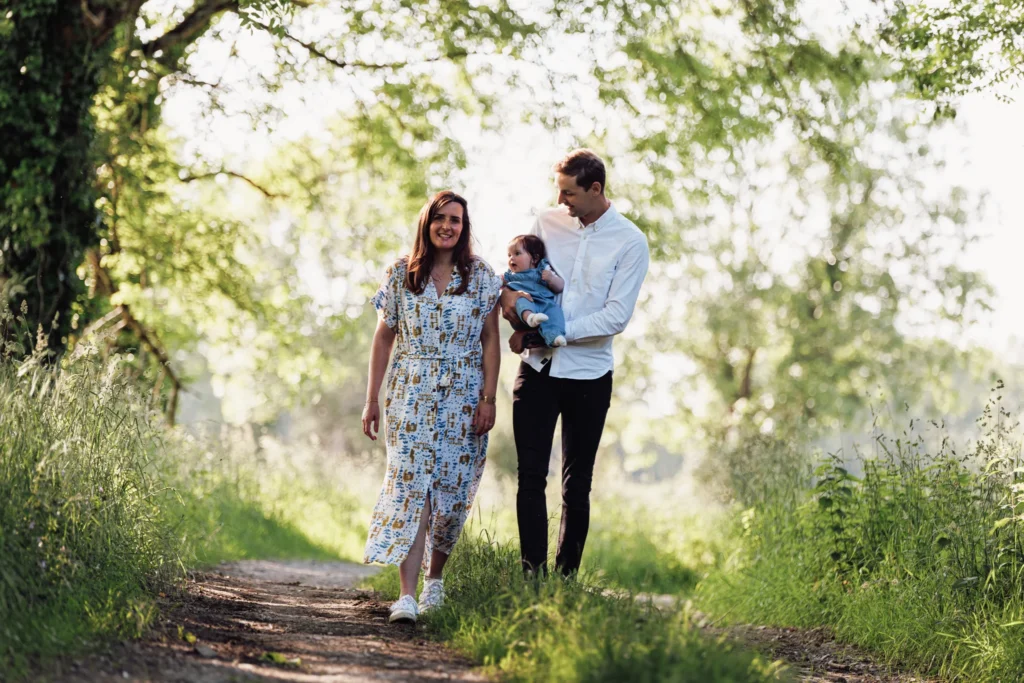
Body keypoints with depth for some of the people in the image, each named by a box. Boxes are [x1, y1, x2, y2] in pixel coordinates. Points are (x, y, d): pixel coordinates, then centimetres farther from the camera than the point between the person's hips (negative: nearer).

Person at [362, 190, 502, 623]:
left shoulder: (481, 277, 4)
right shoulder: (400, 273, 6)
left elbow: (491, 341, 3)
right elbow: (384, 337, 9)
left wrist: (488, 399, -5)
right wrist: (371, 399, 5)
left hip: (462, 399, 1)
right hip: (410, 395, 0)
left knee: (452, 491, 2)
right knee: (410, 486, -12)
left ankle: (434, 578, 24)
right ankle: (407, 595, -18)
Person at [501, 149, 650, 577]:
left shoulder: (630, 242, -6)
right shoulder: (547, 223, 5)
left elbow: (616, 317, -12)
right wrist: (509, 293, -11)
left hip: (588, 375, -2)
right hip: (538, 369, 2)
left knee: (576, 485, 7)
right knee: (530, 476, -5)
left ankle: (565, 577, 13)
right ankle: (532, 575, -4)